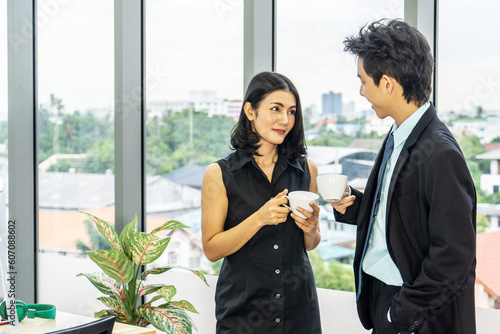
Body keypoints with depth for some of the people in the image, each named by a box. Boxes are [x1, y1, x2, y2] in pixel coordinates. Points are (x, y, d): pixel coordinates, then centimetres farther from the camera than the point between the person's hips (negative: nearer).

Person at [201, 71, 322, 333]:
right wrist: (259, 219, -21)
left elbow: (310, 245, 12)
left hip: (299, 306, 3)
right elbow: (211, 249, -10)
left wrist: (309, 228, -10)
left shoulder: (306, 169, 3)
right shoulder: (219, 174, -6)